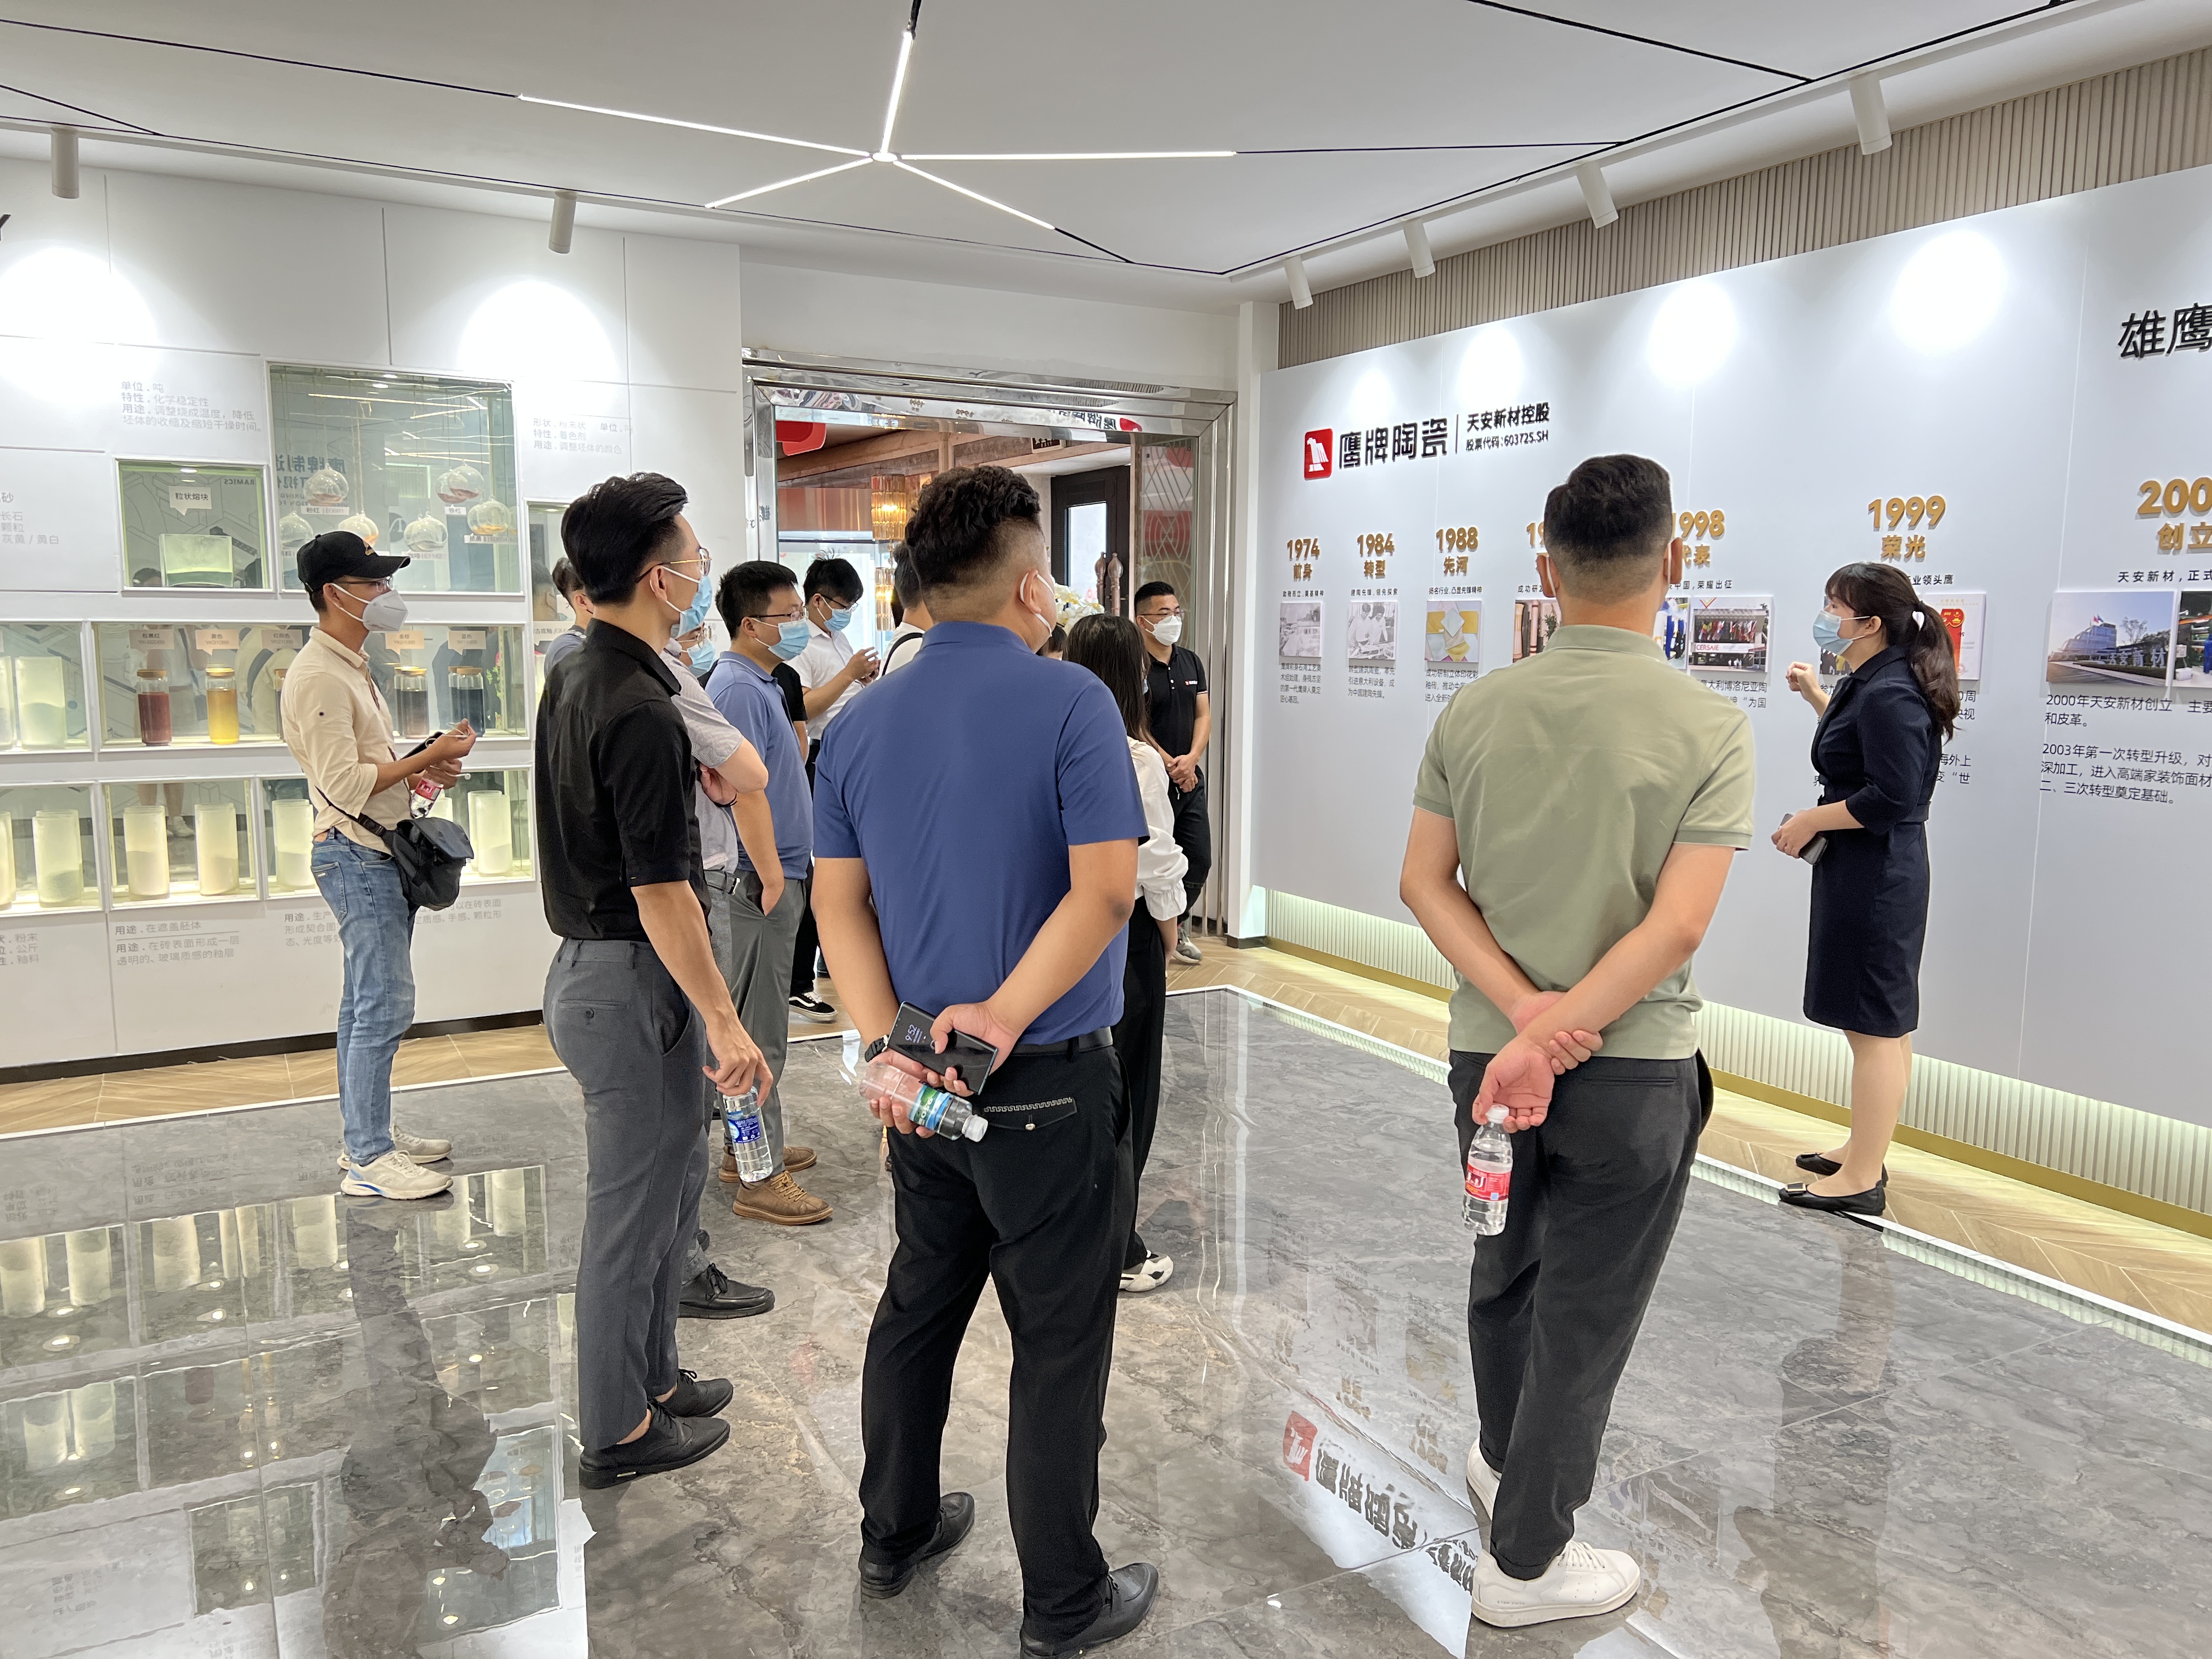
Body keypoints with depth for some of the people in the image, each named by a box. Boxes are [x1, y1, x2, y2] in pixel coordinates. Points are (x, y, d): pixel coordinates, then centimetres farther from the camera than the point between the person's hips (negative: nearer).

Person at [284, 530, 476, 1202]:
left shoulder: (351, 668, 18)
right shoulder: (319, 675, -15)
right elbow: (344, 783, -21)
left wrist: (422, 770, 7)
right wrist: (428, 757, -17)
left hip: (379, 854, 10)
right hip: (357, 857, -10)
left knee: (366, 1003, 14)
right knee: (385, 1005, -9)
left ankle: (367, 1135, 22)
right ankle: (369, 1159, -3)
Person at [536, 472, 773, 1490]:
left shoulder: (578, 678, 8)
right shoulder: (638, 709, -23)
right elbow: (658, 889, -24)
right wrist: (723, 1019, -20)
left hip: (593, 967, 10)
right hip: (633, 983, -10)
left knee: (675, 1176, 21)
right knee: (634, 1207, 4)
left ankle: (650, 1374, 36)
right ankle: (618, 1431, 20)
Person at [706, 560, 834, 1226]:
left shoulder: (759, 683, 15)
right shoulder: (739, 688, -17)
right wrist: (772, 877, -20)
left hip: (771, 878, 10)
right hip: (758, 881, -10)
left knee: (757, 1025, 18)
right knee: (760, 1032, -3)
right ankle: (760, 1179, 4)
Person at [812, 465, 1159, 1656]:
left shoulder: (859, 726, 4)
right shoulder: (1071, 705, -14)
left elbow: (840, 904, 2)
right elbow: (1105, 888, -22)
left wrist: (886, 1044, -5)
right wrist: (1004, 1014, -19)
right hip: (1050, 1086, -6)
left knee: (919, 1304, 22)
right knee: (1059, 1343, 8)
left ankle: (894, 1535, 40)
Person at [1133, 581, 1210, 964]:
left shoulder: (1190, 661, 11)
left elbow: (1203, 715, 9)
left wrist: (1191, 759, -7)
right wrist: (1171, 766, -15)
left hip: (1191, 778, 7)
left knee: (1200, 859, 9)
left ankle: (1177, 926, 29)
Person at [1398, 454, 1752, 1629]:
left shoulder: (1472, 713, -3)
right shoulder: (1711, 730, -13)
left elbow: (1425, 884, -5)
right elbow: (1678, 926, -21)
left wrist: (1526, 1012, -11)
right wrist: (1560, 1029, -17)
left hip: (1488, 1048, 4)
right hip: (1633, 1068, -4)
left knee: (1504, 1270, 24)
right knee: (1584, 1312, 11)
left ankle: (1504, 1461, 48)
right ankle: (1527, 1559, 26)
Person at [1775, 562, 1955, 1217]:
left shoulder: (1888, 694, -20)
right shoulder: (1872, 682, 11)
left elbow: (1892, 797, -24)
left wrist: (1810, 821, -15)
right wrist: (1818, 696, 18)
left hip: (1875, 876, -11)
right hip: (1866, 873, 11)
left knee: (1875, 1025, -2)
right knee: (1880, 1021, 18)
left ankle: (1863, 1182, 7)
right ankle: (1865, 1152, 32)